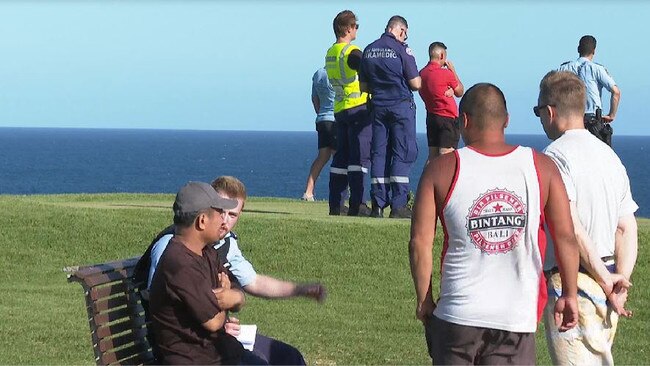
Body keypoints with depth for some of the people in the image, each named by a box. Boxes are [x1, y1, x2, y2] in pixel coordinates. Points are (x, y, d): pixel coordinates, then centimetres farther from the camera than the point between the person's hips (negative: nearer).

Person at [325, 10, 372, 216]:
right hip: (358, 107, -8)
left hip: (339, 109, 8)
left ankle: (335, 205, 9)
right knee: (360, 157, -7)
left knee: (341, 158, 10)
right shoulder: (351, 52, -13)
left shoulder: (330, 54, 13)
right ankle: (356, 205, -12)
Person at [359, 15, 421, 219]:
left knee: (379, 153, 8)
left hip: (378, 107, 5)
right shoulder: (401, 49, -9)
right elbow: (415, 84, -10)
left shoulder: (369, 51, 8)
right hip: (401, 106, -5)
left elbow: (363, 86, 11)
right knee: (403, 154, -2)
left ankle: (378, 205, 4)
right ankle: (398, 205, -8)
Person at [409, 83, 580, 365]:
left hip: (458, 313, 0)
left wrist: (424, 300, 8)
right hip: (518, 317, 1)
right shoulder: (542, 167, 2)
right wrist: (569, 295, 10)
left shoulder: (442, 170, -1)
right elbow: (566, 238, 0)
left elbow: (419, 243, -3)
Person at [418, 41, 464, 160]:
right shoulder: (446, 73, -15)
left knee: (432, 156, 8)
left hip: (431, 117, 7)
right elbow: (460, 92, 1)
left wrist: (449, 91, -3)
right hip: (448, 119, -7)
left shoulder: (422, 73, 4)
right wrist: (453, 71, 8)